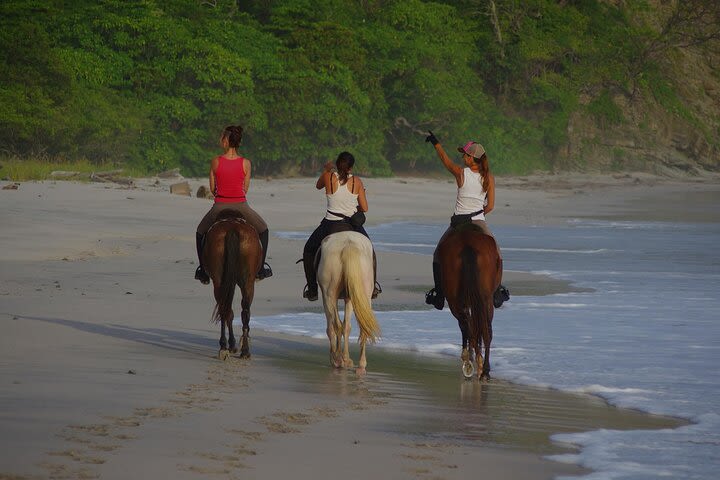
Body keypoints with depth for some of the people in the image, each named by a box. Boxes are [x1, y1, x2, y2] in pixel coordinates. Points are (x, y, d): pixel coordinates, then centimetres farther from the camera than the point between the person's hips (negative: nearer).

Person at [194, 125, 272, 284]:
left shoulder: (215, 162, -6)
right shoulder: (246, 163, -4)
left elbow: (212, 189, 3)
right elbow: (245, 189, 4)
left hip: (220, 207, 0)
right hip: (241, 206, 0)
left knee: (201, 233, 27)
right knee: (263, 230, 27)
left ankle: (203, 270, 23)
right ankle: (261, 268, 23)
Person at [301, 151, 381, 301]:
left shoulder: (329, 177, -7)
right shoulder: (357, 181, -4)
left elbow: (318, 186, 17)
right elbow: (364, 208, -1)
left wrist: (325, 170, 30)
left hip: (330, 225, -1)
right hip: (353, 226, 1)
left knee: (309, 250, 23)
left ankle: (312, 290, 19)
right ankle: (373, 285, 27)